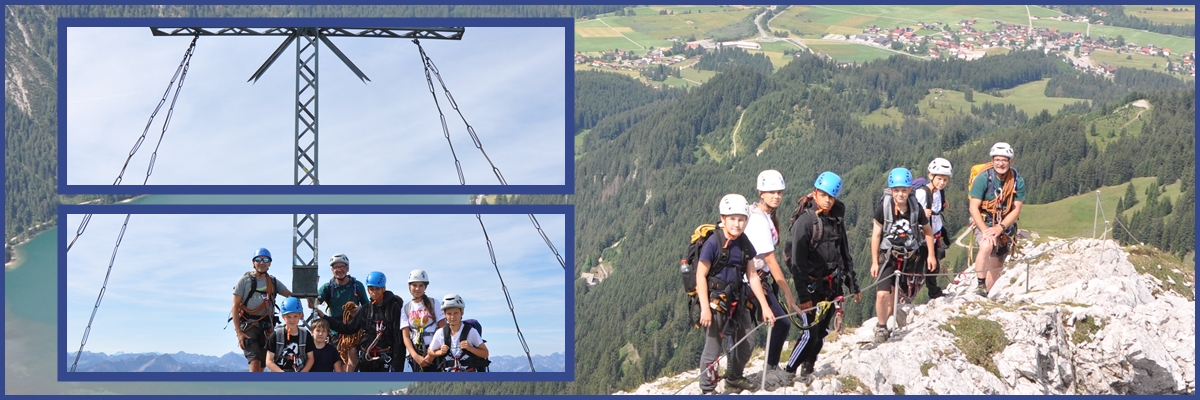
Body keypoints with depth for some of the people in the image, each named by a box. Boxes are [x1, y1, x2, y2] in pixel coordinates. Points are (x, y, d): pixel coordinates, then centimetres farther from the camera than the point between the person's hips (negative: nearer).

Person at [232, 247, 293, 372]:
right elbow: (235, 307, -3)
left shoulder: (273, 282, 13)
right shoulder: (245, 280, 0)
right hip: (249, 326, -5)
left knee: (261, 366, 5)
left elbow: (291, 295, 6)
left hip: (266, 328, 5)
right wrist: (239, 332, -13)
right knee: (255, 362, -20)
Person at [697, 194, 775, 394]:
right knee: (713, 345, -7)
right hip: (715, 300, -7)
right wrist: (705, 307, -22)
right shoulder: (714, 242, -16)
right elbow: (700, 275, -15)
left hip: (736, 300, 7)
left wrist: (764, 306, 6)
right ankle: (707, 389, 6)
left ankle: (734, 377, 35)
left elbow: (752, 276, 9)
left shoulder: (744, 243, 2)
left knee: (746, 342, 13)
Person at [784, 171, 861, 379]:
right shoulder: (804, 221, -11)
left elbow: (845, 255, 19)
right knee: (810, 333, -11)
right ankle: (788, 373, -3)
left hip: (831, 286, 6)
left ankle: (807, 369, 18)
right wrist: (803, 296, -19)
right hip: (811, 285, -6)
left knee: (822, 331, 7)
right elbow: (798, 262, -14)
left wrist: (853, 285, 16)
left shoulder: (836, 219, 9)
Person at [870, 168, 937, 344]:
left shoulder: (916, 208, -10)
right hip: (889, 257, -2)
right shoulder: (883, 207, -15)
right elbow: (876, 234, -6)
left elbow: (927, 231, 7)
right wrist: (874, 262, -4)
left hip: (910, 258, 2)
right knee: (882, 294, -18)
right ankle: (881, 327, 4)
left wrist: (930, 255, 4)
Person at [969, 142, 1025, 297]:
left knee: (996, 266, 8)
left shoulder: (1018, 182, -9)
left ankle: (985, 295, 25)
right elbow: (974, 207, -15)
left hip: (1005, 227, 4)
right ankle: (980, 285, -27)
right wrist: (985, 231, -26)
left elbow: (1016, 210, -10)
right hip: (984, 223, -4)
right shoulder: (983, 178, -15)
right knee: (986, 246, -34)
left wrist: (999, 228, -23)